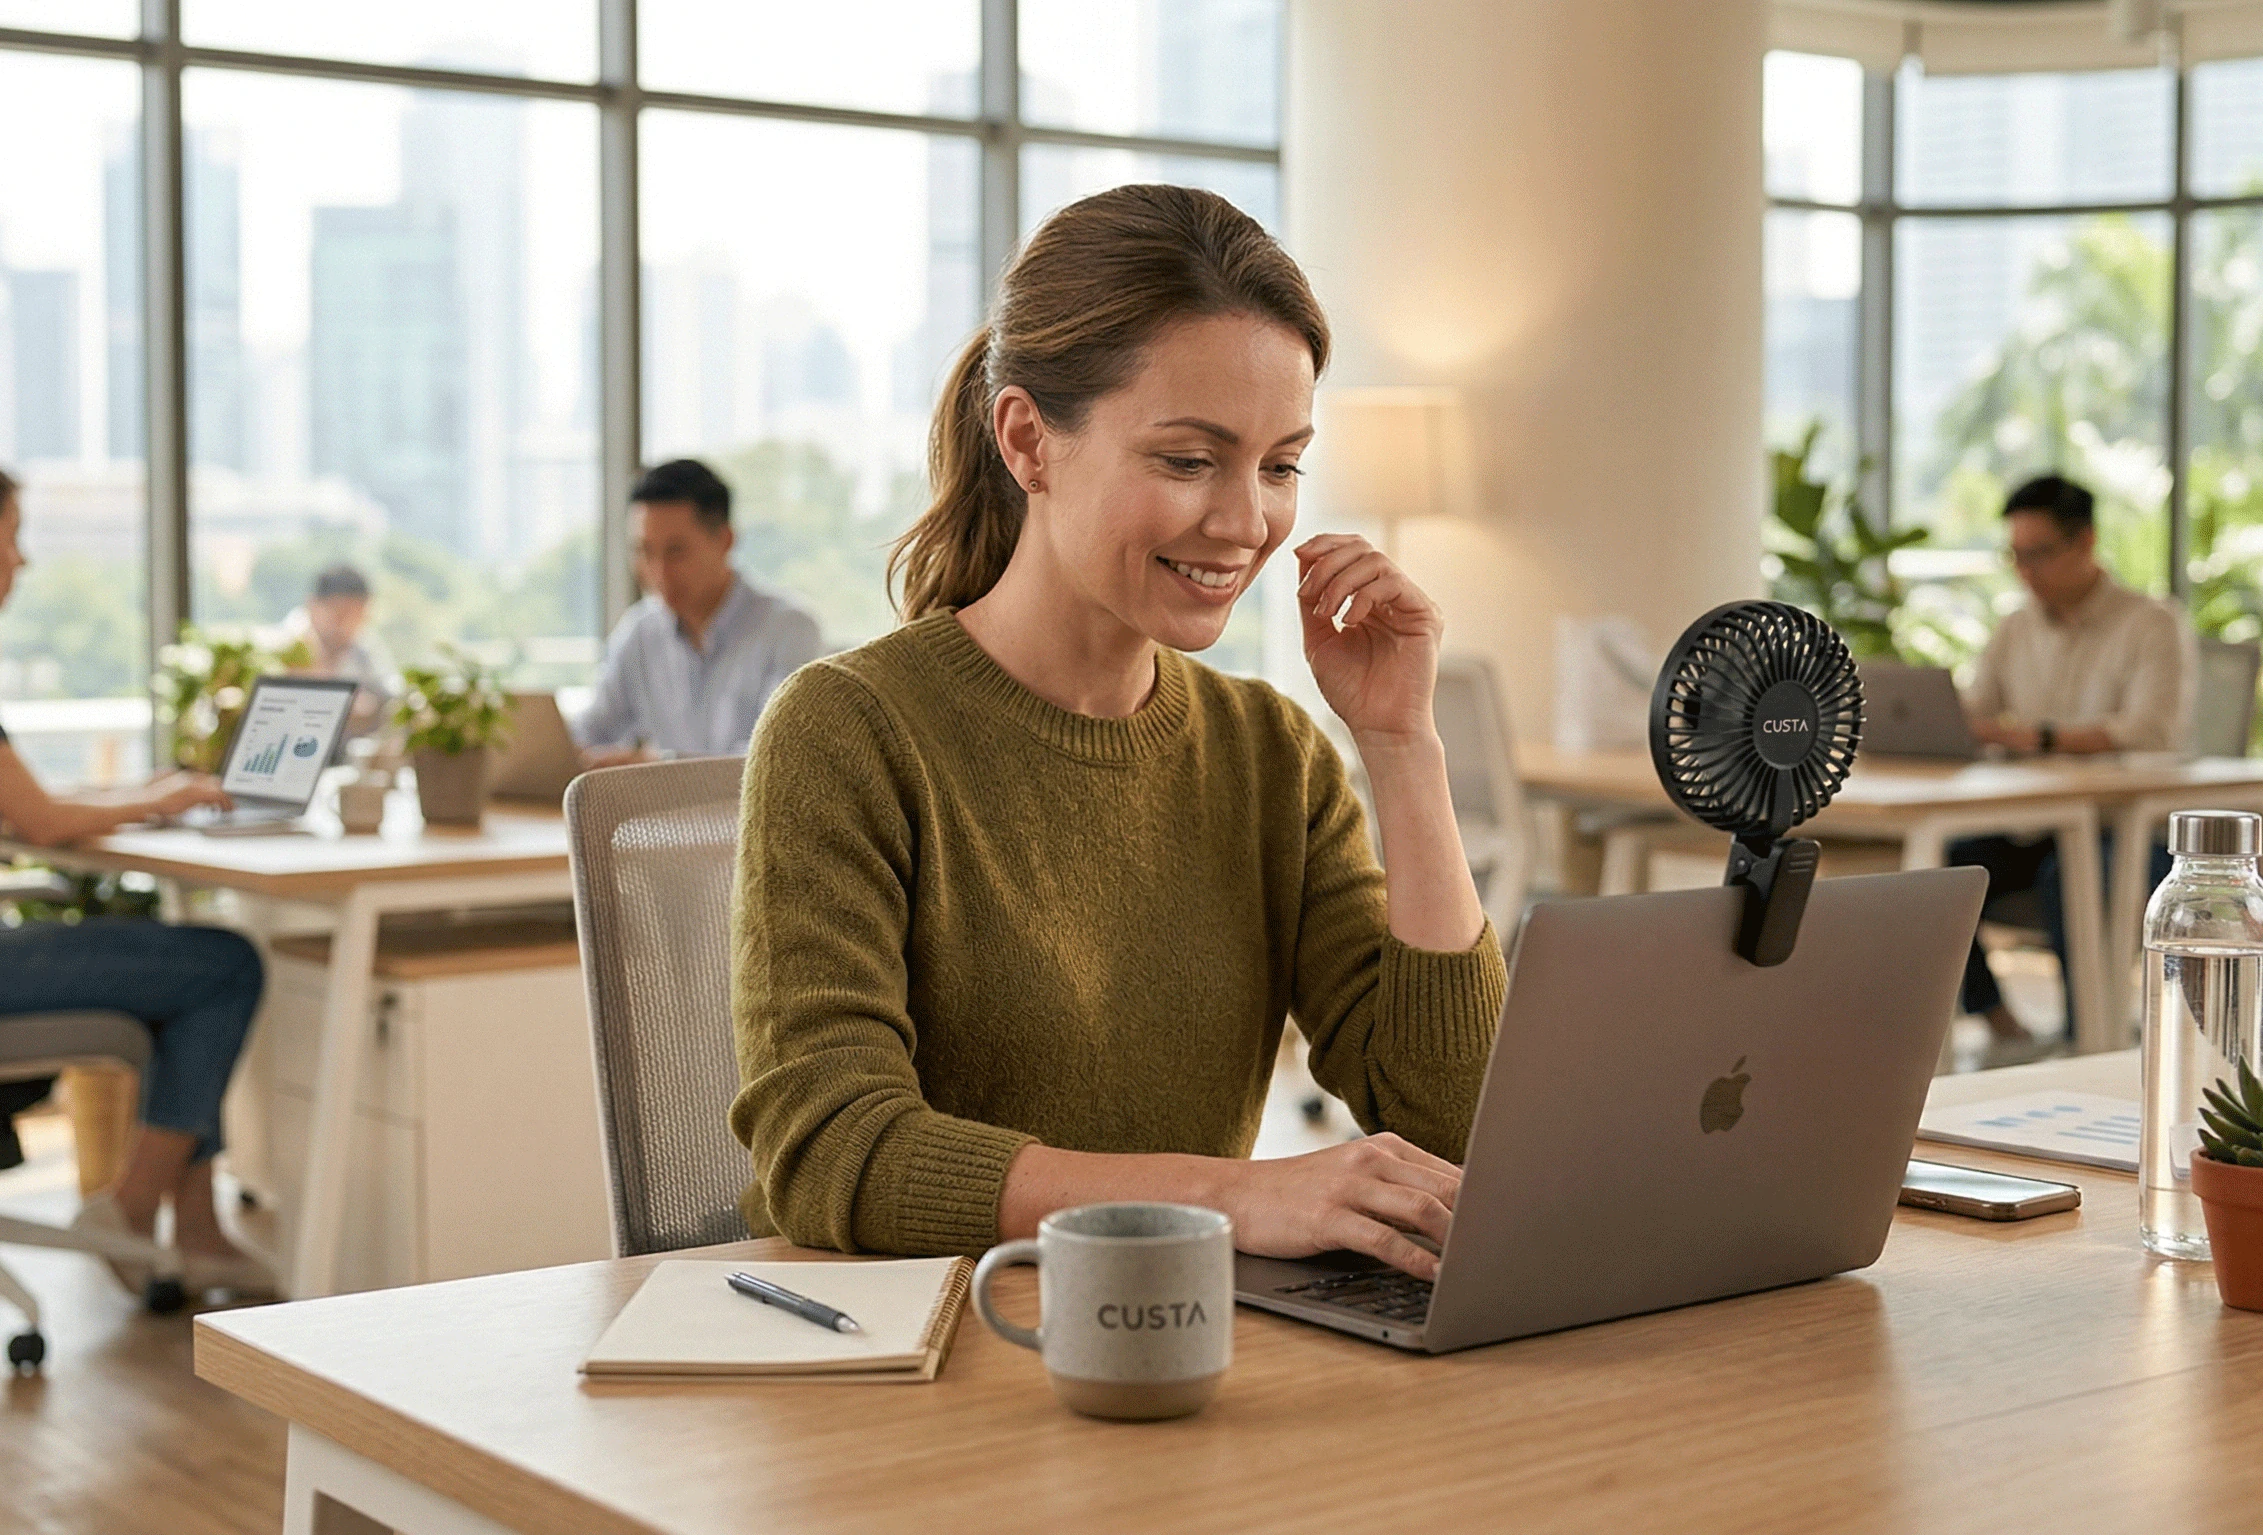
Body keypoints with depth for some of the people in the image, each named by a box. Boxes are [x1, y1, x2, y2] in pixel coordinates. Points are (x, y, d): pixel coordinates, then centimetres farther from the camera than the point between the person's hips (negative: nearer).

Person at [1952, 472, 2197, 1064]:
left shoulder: (2154, 626, -5)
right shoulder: (2015, 630, 15)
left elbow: (2152, 732, -21)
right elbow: (1970, 717, 11)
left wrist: (2043, 738, -32)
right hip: (2032, 826, 6)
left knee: (2066, 875, -37)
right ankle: (2004, 1031, -11)